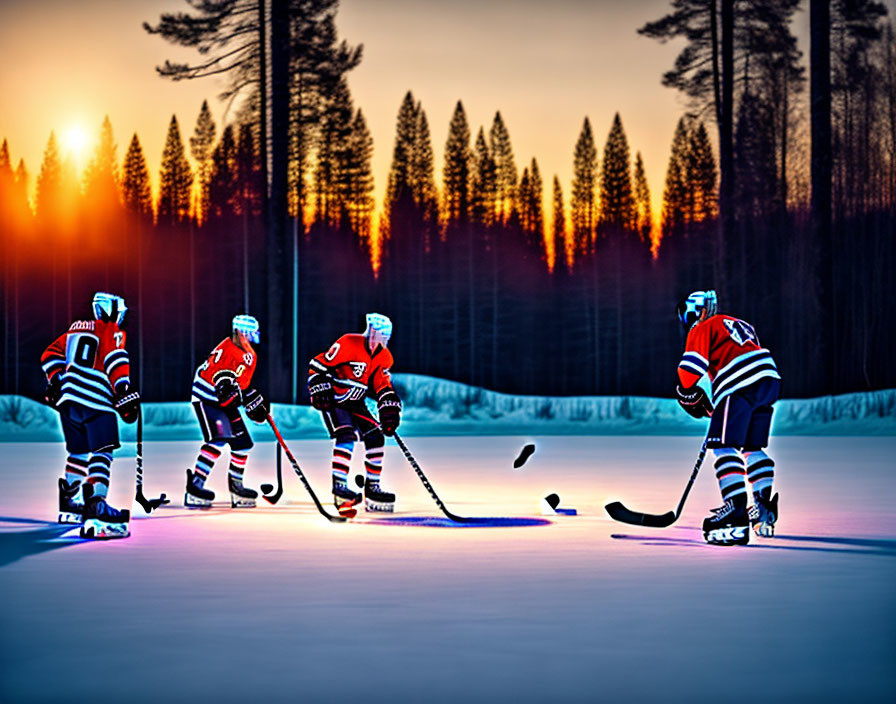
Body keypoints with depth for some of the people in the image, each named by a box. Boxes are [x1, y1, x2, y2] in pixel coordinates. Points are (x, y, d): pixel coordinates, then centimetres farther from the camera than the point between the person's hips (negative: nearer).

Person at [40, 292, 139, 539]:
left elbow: (51, 355, 23)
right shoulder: (111, 331, 4)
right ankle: (96, 507, -33)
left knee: (79, 452, 23)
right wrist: (125, 393, -16)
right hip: (95, 402, -8)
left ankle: (71, 503, 32)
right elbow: (115, 361, -11)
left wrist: (56, 381, 25)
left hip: (68, 399, 8)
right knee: (102, 453, -14)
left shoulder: (75, 329, 25)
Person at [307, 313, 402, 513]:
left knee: (375, 436, -1)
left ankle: (372, 488, 9)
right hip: (332, 400, -7)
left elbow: (384, 388, 6)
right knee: (346, 435, -25)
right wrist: (321, 391, -24)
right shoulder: (349, 344, -20)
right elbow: (318, 365, -17)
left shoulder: (383, 357, 2)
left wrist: (390, 411, -7)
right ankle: (339, 487, -27)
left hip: (355, 404, 7)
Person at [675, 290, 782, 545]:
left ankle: (736, 511, -21)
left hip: (741, 388, -8)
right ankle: (765, 511, 15)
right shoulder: (740, 325, 33)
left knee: (724, 446, -8)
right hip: (770, 380, 8)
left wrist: (691, 398, 13)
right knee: (751, 447, 18)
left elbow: (690, 369, -4)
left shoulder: (703, 329, 9)